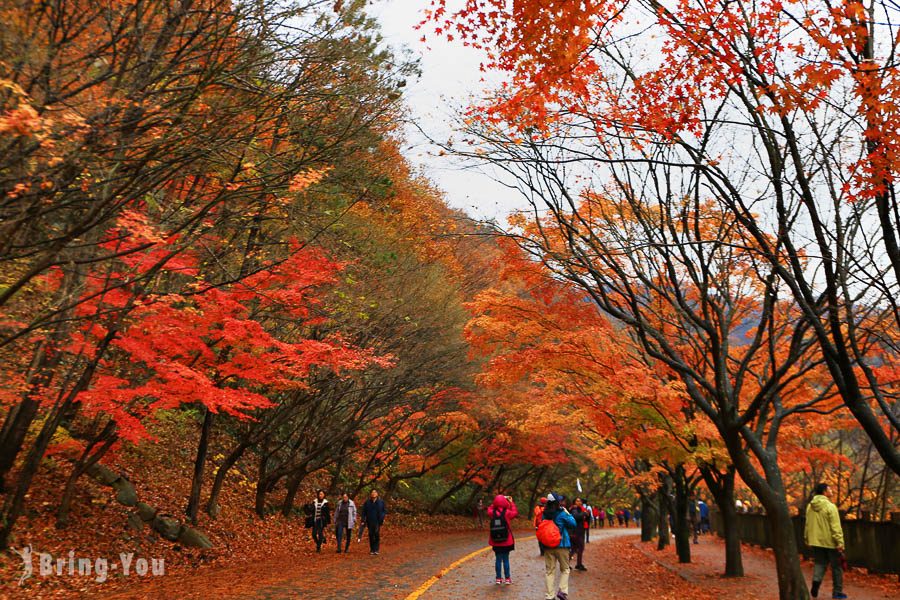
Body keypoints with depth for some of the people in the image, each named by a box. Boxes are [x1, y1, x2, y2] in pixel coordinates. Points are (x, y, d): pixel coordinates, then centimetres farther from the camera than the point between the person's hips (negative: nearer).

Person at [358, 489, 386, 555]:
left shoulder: (381, 502, 5)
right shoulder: (367, 503, 7)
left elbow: (384, 511, 8)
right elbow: (364, 512, 8)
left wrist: (382, 518, -6)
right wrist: (363, 521, 0)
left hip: (378, 522, -1)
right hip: (370, 521, 1)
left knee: (377, 534, -10)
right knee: (371, 535, 4)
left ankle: (376, 550, -6)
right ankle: (372, 550, 14)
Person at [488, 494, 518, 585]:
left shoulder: (492, 513, -8)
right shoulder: (507, 513, -14)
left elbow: (490, 509, 15)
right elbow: (515, 512, 5)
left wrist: (496, 502, 9)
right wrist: (511, 502, 11)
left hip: (496, 541, 2)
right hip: (506, 541, -2)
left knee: (498, 559, 11)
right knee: (506, 559, 8)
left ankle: (498, 578, 17)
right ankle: (507, 578, 14)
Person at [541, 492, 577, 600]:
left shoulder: (545, 514, 0)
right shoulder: (562, 514, -12)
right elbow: (573, 524, -2)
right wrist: (568, 513, 5)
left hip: (548, 545, 3)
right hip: (561, 545, -3)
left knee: (549, 570, 8)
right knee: (565, 569, 13)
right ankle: (562, 590, -2)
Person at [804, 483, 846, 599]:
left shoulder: (810, 506, 5)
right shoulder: (830, 506, -14)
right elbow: (835, 526, -19)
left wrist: (807, 540, 18)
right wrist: (840, 542, -18)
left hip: (816, 541, 5)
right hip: (830, 542, -5)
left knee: (819, 564, 11)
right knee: (836, 567, 10)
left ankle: (816, 582, -13)